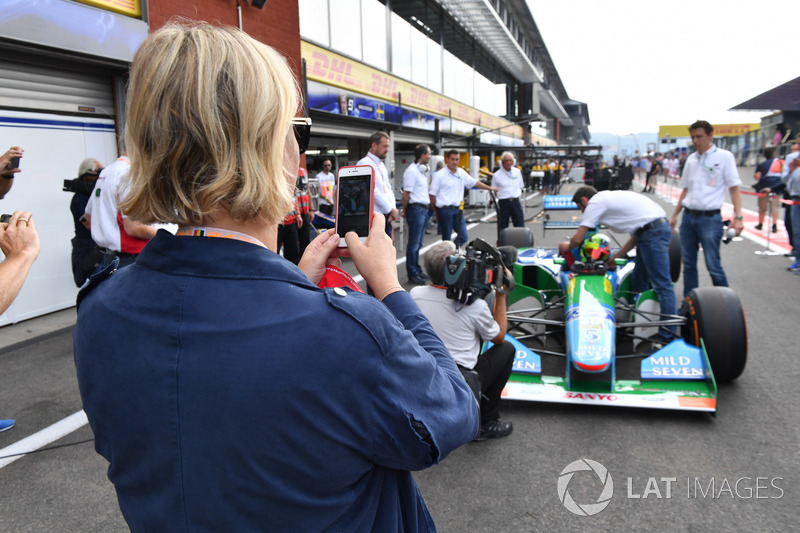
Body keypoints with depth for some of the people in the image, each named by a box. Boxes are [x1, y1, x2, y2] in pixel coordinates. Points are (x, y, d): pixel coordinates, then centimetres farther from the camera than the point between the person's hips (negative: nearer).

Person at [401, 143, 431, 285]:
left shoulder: (421, 170, 16)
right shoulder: (412, 171, -14)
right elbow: (406, 194, -15)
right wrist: (405, 211, -8)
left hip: (423, 209, 9)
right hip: (416, 209, -9)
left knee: (418, 243, 15)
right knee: (414, 244, -2)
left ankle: (417, 270, 24)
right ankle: (412, 274, 5)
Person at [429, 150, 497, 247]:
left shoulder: (461, 173, 10)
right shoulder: (439, 175, -7)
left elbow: (474, 182, 23)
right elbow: (432, 194, -5)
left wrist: (489, 188, 28)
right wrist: (436, 211, -3)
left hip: (458, 210, 6)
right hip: (445, 210, -6)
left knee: (463, 236, 4)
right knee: (446, 238, 0)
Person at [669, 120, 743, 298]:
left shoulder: (724, 156, -4)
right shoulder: (691, 159, 12)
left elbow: (734, 188, -6)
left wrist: (737, 217, -15)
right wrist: (675, 215, 18)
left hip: (710, 218, -6)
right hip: (688, 217, 6)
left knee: (713, 266, -5)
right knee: (688, 264, 10)